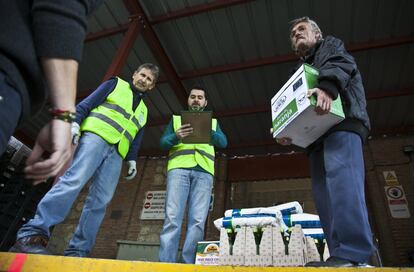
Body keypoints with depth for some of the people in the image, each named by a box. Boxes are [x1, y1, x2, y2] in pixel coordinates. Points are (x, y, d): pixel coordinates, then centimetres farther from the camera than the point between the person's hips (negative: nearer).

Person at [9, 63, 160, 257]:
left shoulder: (143, 111, 28)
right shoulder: (115, 84, 16)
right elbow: (86, 104, 6)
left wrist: (132, 160, 9)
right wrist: (75, 124, -10)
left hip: (116, 153, 5)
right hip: (96, 137, -4)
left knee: (100, 201, -7)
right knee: (75, 180, -26)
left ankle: (76, 251, -5)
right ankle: (32, 235, -26)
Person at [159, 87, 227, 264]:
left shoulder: (213, 121, 27)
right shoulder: (176, 118, 25)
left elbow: (223, 142, 10)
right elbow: (163, 142, 13)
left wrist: (208, 131, -11)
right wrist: (176, 136, -10)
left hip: (204, 171, 1)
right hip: (179, 168, 0)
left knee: (198, 220, -11)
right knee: (172, 217, -13)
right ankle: (166, 263, -12)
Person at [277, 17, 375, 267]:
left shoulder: (330, 45, 22)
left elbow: (341, 64, -4)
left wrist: (327, 87, -26)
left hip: (342, 120, -7)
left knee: (341, 177, -25)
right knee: (323, 193, -6)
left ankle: (353, 254, -29)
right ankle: (341, 255, -8)